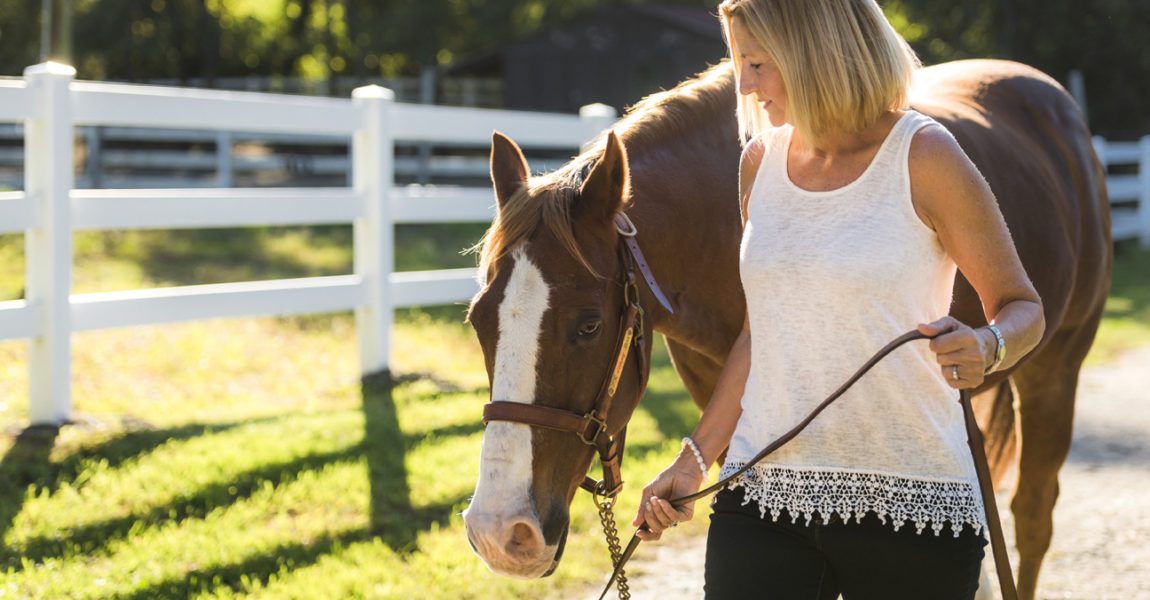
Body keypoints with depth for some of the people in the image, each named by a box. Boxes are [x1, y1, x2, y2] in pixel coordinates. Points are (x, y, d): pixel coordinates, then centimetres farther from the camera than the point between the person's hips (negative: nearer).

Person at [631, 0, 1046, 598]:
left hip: (910, 502, -4)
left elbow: (1022, 307, -2)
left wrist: (986, 347, -24)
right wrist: (696, 454, 13)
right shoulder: (762, 161, 8)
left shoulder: (924, 157, -8)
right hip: (764, 491, 4)